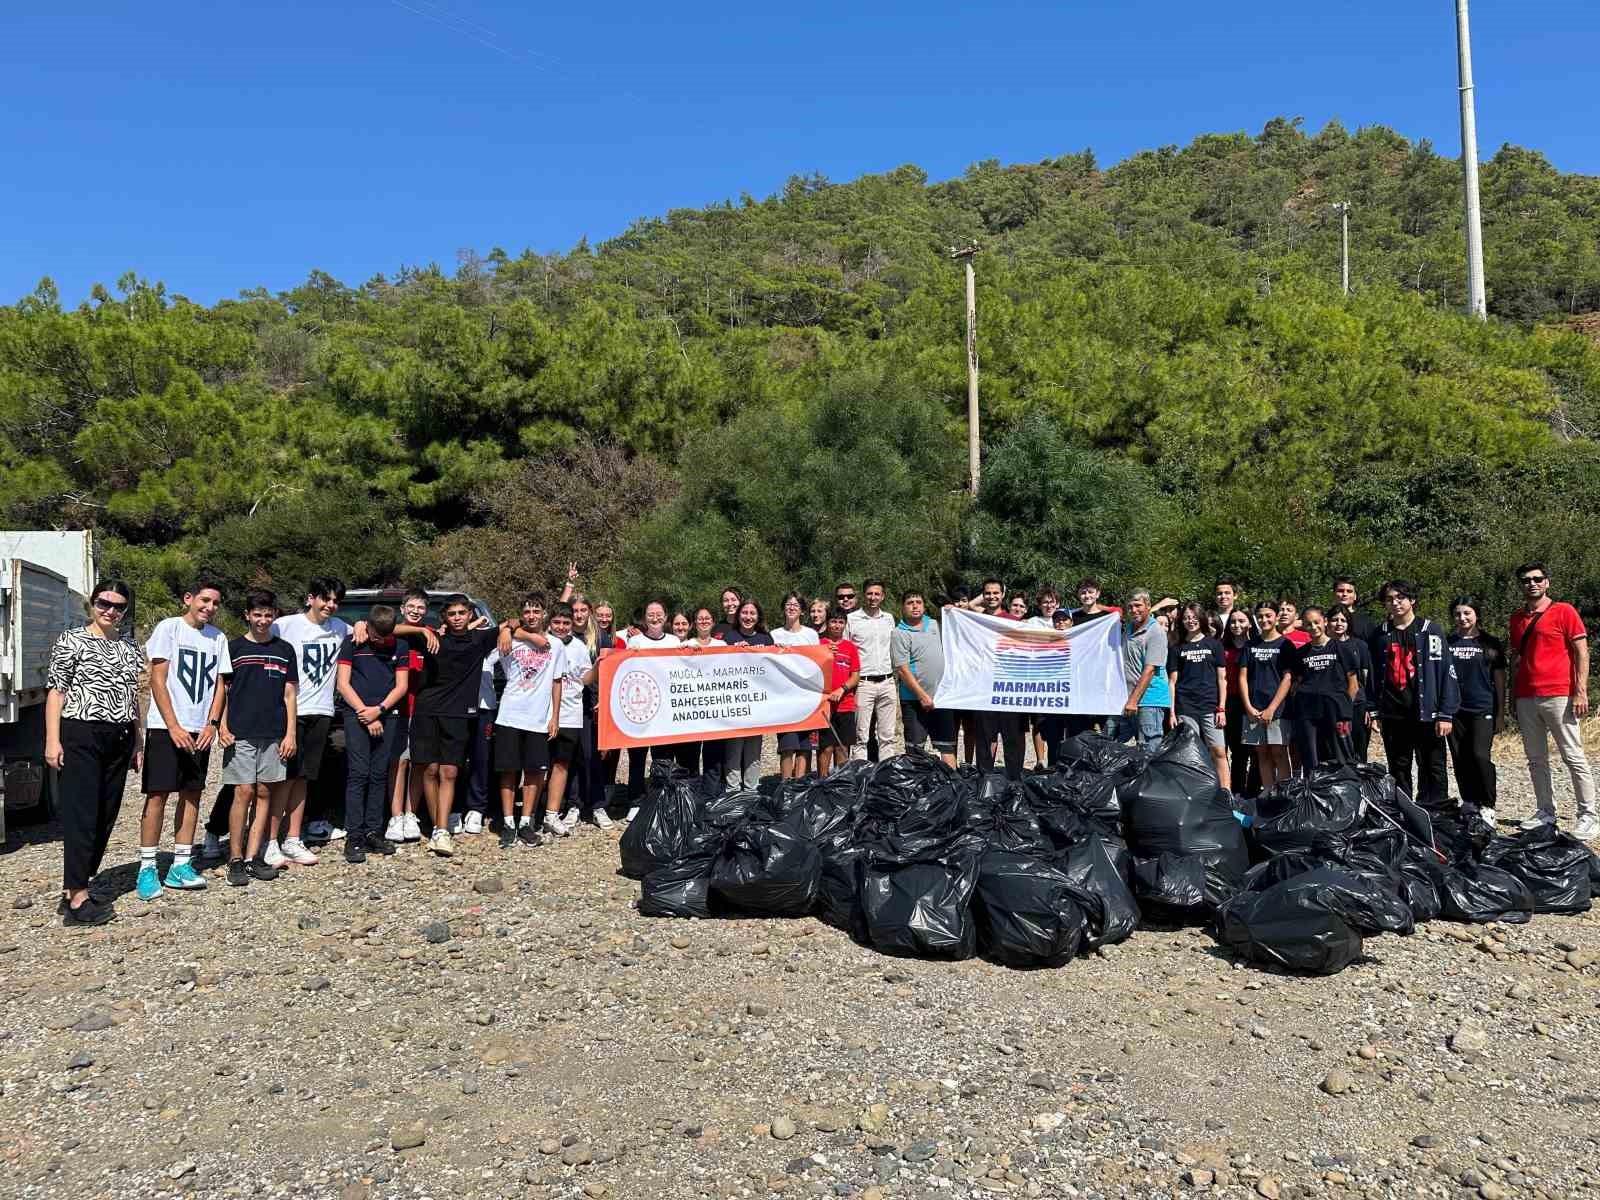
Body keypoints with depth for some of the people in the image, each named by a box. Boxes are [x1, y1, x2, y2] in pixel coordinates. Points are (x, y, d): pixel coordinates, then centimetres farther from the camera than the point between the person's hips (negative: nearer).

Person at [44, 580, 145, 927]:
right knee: (81, 816, -7)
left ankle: (72, 891, 16)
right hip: (80, 737, -6)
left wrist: (138, 741, 15)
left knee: (105, 817, 6)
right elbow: (56, 692, -5)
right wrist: (52, 740, -12)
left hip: (119, 741, 6)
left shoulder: (129, 649, 15)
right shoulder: (71, 641, -1)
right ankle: (78, 901, -6)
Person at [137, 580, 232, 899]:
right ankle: (147, 868, 2)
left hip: (200, 730, 5)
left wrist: (212, 723, -1)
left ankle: (180, 865, 11)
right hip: (165, 727, -5)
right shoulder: (169, 628, -4)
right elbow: (157, 680, -8)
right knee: (157, 794, -5)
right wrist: (173, 726, -13)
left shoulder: (217, 637, 10)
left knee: (191, 794, 6)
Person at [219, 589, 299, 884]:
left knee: (264, 794, 4)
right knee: (243, 793, -6)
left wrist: (290, 733, 5)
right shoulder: (233, 648, 5)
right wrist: (221, 726, -7)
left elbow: (289, 694, 12)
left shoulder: (284, 650, 11)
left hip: (274, 735, 3)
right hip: (240, 734, -3)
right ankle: (236, 860, 2)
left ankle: (253, 857, 10)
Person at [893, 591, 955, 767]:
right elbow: (902, 669, -15)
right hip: (915, 699, -6)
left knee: (947, 745, 10)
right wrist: (923, 696, -18)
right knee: (915, 747, 2)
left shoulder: (934, 624, 12)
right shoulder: (900, 633, -8)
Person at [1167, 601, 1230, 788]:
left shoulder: (1214, 644, 9)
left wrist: (1222, 708, 0)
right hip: (1185, 710, 1)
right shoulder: (1177, 648, 11)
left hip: (1210, 708, -1)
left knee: (1219, 752, -6)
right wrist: (1172, 712, 2)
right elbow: (1173, 682, 9)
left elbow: (1222, 679, 7)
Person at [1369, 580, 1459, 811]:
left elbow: (1446, 672, -5)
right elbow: (1373, 675, 12)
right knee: (1398, 770, 11)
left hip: (1425, 713, -3)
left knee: (1432, 768, 2)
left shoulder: (1430, 631, -1)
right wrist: (1374, 710, 6)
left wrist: (1445, 714, -10)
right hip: (1392, 714, 3)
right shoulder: (1380, 634, 9)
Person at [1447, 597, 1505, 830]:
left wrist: (1500, 713, 1)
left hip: (1482, 709, -3)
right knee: (1461, 759, 6)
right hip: (1455, 709, 3)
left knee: (1480, 756, -15)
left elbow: (1499, 680, 5)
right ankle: (1470, 803, 18)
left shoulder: (1490, 643, 4)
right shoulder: (1446, 643, 9)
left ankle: (1487, 807, -3)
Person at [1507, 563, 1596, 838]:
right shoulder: (1517, 618, 15)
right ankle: (1545, 812, 14)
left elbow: (1581, 652, -4)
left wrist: (1581, 691, -11)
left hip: (1558, 696, -5)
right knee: (1536, 760, 7)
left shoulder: (1564, 611, 0)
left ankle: (1588, 816, 2)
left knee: (1574, 758, -2)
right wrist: (1512, 694, 15)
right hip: (1525, 699, 5)